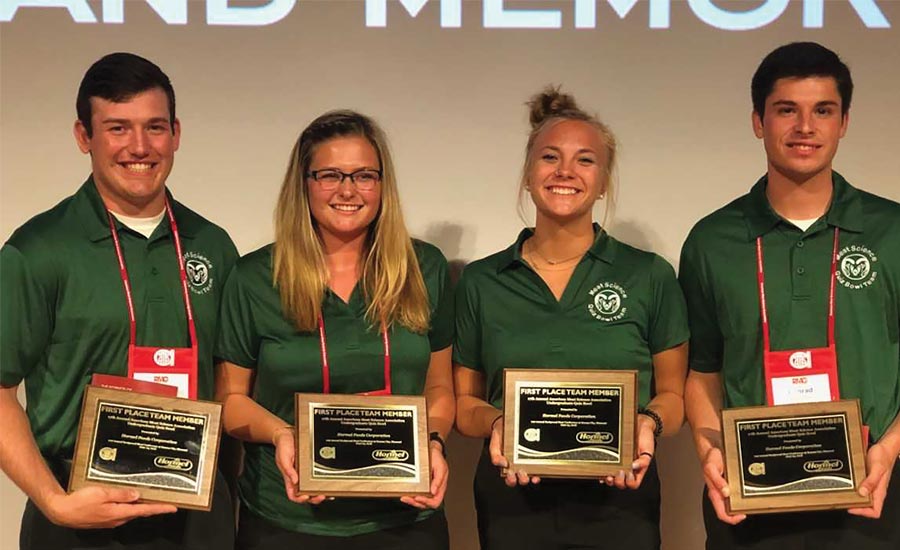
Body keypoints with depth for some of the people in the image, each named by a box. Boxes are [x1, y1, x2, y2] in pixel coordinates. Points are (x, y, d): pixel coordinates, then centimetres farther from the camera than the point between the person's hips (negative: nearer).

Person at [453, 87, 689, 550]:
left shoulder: (650, 277, 0)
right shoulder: (480, 282, 3)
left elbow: (673, 393, 6)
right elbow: (464, 401, 8)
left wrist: (650, 422, -14)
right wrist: (495, 423, -12)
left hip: (619, 500, -1)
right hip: (512, 501, 1)